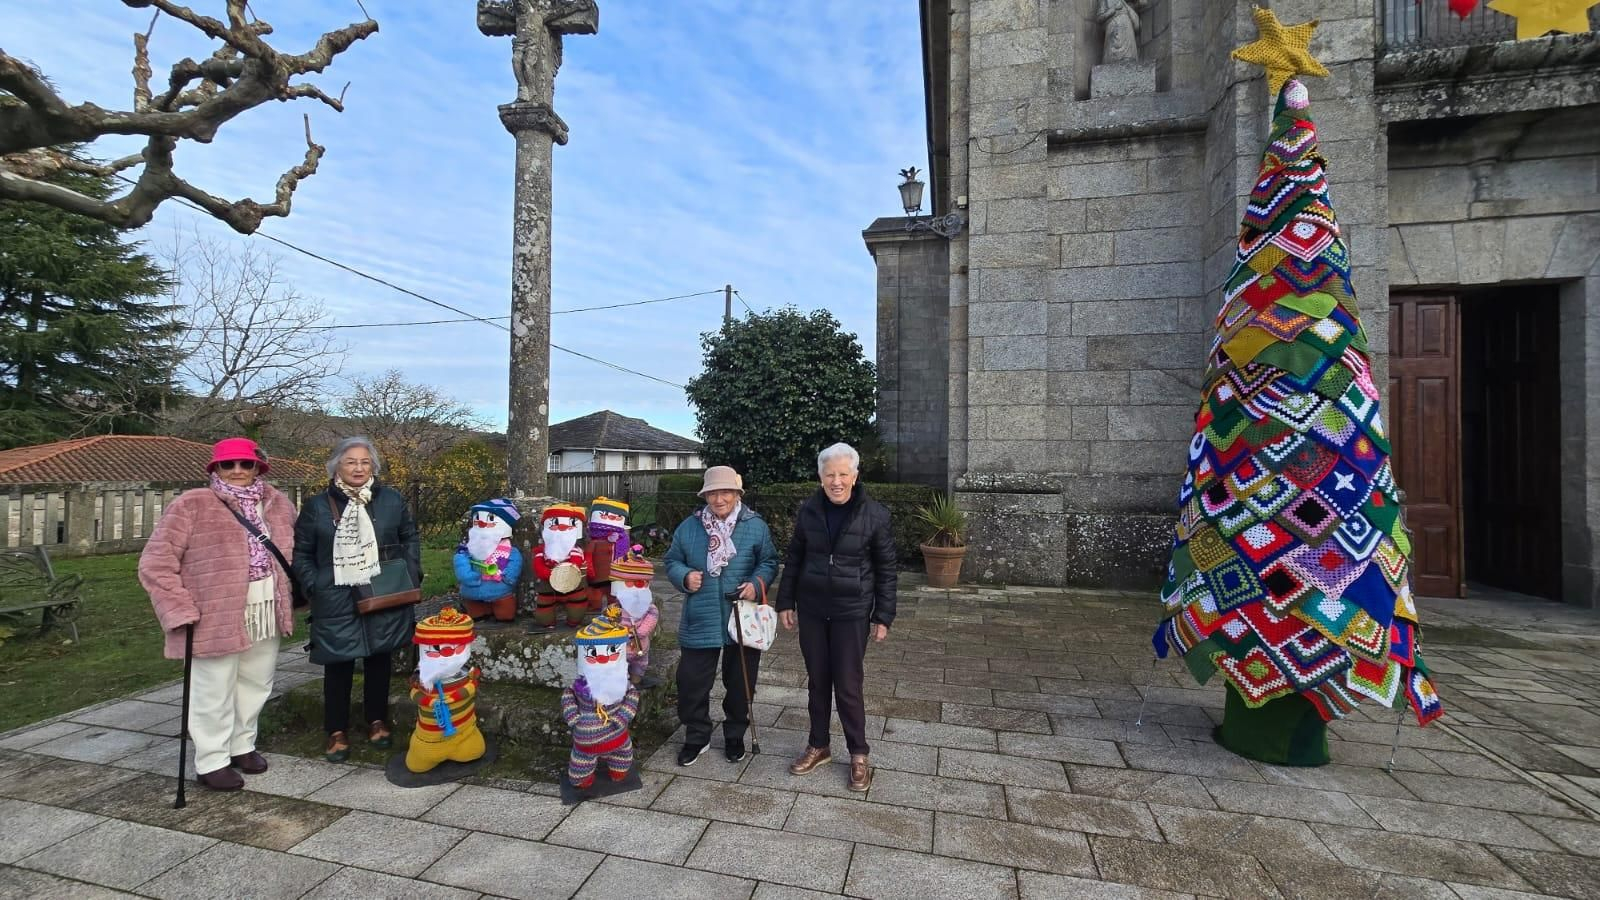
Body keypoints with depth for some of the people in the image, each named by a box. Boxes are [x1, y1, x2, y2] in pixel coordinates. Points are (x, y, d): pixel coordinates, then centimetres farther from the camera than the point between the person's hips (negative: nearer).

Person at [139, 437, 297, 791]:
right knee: (215, 692, 8)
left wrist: (288, 599, 11)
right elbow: (155, 562, -9)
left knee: (255, 684, 17)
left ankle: (242, 746, 35)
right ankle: (212, 761, 24)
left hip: (265, 613, 5)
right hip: (216, 615, -5)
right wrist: (181, 610, -16)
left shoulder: (277, 503, 6)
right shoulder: (192, 505, -9)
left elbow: (291, 552, 17)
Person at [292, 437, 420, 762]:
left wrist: (411, 575, 0)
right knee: (338, 665, 6)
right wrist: (314, 587, -5)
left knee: (379, 660, 12)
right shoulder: (317, 505, 1)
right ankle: (337, 732, 22)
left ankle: (377, 722, 29)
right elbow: (301, 553, 6)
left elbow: (410, 537, 10)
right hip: (336, 601, -1)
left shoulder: (392, 499, 3)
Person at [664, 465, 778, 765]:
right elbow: (672, 561, 9)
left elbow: (769, 561, 2)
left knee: (740, 684, 14)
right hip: (699, 623, 1)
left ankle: (735, 735, 38)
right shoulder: (688, 527, 0)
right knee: (691, 682, 8)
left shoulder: (756, 526, -4)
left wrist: (756, 583, -16)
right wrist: (684, 577, -11)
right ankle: (696, 736, 32)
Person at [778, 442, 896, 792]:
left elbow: (886, 570, -4)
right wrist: (786, 603, 5)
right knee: (817, 681, 14)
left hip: (852, 612, -3)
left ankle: (858, 755, 23)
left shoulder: (875, 514, -11)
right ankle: (818, 746, 33)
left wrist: (884, 616, -4)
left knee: (847, 685, 3)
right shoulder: (808, 511, -3)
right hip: (811, 610, 3)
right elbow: (793, 559, 7)